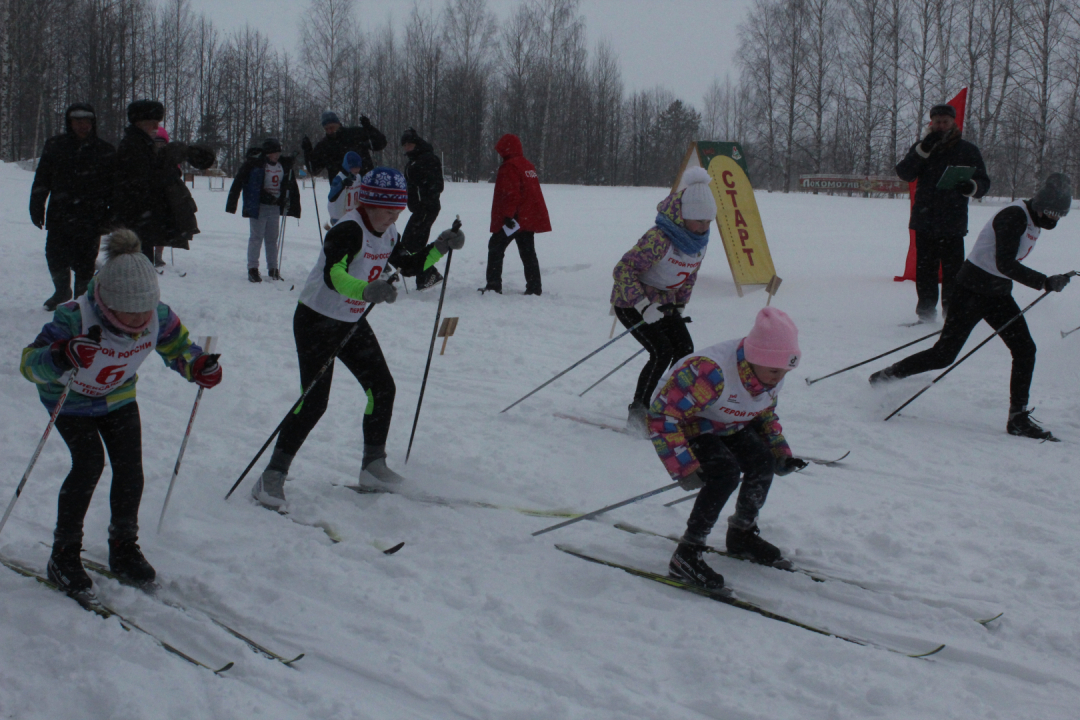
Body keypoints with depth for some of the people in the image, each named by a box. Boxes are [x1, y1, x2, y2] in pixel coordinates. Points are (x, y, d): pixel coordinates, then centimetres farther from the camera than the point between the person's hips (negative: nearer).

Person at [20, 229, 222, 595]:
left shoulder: (159, 317, -24)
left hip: (118, 397, 4)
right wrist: (63, 356, -62)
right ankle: (63, 554, -1)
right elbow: (30, 362, -41)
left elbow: (177, 346, -3)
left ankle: (123, 548, 16)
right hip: (70, 400, -4)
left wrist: (198, 367, -25)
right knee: (89, 464, -18)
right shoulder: (75, 319, -37)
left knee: (130, 468, -5)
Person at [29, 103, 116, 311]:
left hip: (90, 218, -2)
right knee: (55, 255, 6)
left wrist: (111, 215, 1)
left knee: (84, 262, -2)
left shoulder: (105, 151, 3)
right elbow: (41, 180, 9)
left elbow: (113, 186, 5)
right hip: (59, 216, 2)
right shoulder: (55, 146, 6)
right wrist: (37, 207, 5)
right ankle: (62, 291, 30)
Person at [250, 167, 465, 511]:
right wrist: (368, 290, -56)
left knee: (383, 389, 5)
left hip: (353, 323, 8)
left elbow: (409, 265, 20)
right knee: (314, 402, -15)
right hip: (317, 320, -8)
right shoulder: (349, 231, -24)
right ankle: (272, 477, -8)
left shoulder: (388, 234, 2)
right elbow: (332, 276, -40)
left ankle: (373, 465, 22)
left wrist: (439, 248, 6)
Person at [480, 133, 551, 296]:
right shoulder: (528, 166, 15)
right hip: (530, 218, 8)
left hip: (513, 219, -8)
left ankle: (494, 285, 0)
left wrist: (508, 215, -22)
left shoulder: (509, 167, -14)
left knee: (496, 248, 2)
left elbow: (511, 193, -22)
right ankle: (534, 287, 8)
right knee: (528, 252, 12)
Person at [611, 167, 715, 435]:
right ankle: (637, 413, -8)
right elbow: (623, 269, -32)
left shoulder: (700, 240, -4)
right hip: (631, 302, -8)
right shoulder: (659, 239, -31)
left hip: (664, 302, 8)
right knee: (662, 352, -19)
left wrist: (680, 305, 13)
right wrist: (644, 306, -38)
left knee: (685, 349, -3)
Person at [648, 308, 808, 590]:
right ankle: (686, 556, -17)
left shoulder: (771, 375, -13)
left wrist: (780, 452, -3)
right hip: (680, 423, -7)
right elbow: (662, 417, -37)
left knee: (763, 462, -9)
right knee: (726, 472, -27)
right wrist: (685, 468, -40)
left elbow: (765, 415, 9)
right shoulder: (710, 372, -39)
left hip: (726, 425, 7)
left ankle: (741, 535, 17)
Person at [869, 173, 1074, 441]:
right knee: (944, 355, -6)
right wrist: (1045, 282, -32)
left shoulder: (1032, 219, 7)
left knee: (1025, 349, -3)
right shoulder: (1014, 216, -21)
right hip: (973, 290, -8)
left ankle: (1018, 418, 2)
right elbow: (1004, 264, -31)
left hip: (998, 294, 9)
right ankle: (888, 375, 14)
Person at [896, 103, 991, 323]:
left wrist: (971, 186, -17)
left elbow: (983, 183, 7)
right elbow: (904, 173, -3)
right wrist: (923, 149, -14)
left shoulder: (967, 150, 7)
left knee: (953, 271, -4)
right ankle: (926, 311, 13)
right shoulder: (922, 147, 12)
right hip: (924, 219, 2)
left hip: (953, 222, -2)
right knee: (925, 268, 5)